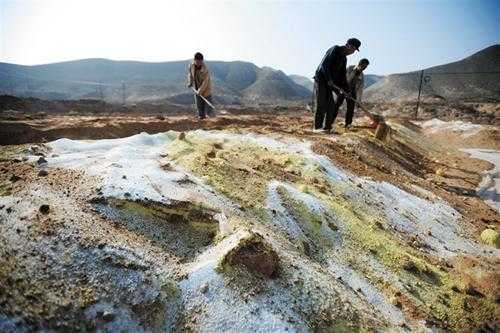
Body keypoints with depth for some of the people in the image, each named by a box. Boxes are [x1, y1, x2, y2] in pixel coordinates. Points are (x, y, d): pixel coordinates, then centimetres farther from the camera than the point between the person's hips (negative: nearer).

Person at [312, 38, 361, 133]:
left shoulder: (344, 59, 16)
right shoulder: (335, 49, -9)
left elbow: (342, 75, 17)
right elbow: (324, 64, -19)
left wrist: (346, 89, 9)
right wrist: (329, 79, -22)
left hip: (329, 82, 9)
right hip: (320, 78, -9)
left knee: (331, 105, 3)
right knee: (321, 104, -12)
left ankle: (326, 127, 7)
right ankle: (317, 127, -10)